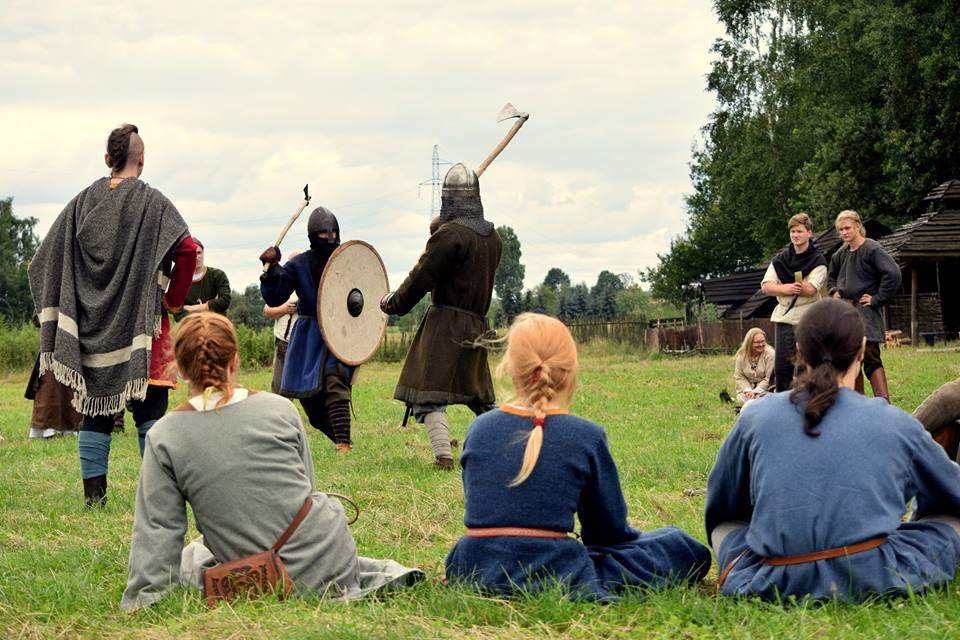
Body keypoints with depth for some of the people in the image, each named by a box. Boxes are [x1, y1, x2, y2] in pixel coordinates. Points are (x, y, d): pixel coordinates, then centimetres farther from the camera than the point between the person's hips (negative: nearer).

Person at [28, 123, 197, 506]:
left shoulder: (83, 202, 5)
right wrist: (174, 300, -5)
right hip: (140, 328, -3)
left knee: (95, 410, 9)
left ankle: (94, 492, 7)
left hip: (92, 327, 3)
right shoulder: (152, 202, -6)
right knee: (150, 409, 1)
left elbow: (45, 260, 6)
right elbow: (187, 250, -18)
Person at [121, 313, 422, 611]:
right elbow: (306, 488, 10)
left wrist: (139, 603, 2)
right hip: (330, 552, 3)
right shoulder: (279, 409, -1)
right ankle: (375, 573, 18)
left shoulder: (163, 438, -7)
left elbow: (157, 531, -6)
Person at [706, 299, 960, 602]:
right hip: (871, 582, -1)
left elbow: (720, 505, 19)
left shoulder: (757, 416, 3)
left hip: (773, 586, 1)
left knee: (725, 527, 31)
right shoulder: (896, 424, 1)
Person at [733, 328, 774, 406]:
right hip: (748, 387, 3)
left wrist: (755, 392, -20)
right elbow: (739, 377, 0)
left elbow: (769, 378, -14)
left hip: (764, 389, -3)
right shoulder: (741, 356, -2)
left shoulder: (770, 354, -13)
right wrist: (748, 390, -16)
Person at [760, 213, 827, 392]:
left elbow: (810, 289, -14)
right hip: (783, 317, 4)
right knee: (781, 365, 4)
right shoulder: (780, 259, 11)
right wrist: (787, 289, -18)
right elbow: (766, 286, 1)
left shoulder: (818, 260, -1)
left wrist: (780, 287, -7)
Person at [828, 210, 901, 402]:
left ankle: (884, 402, -19)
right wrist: (834, 291, 12)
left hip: (865, 312, -8)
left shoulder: (872, 249, -10)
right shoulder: (841, 254, 13)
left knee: (870, 357, -15)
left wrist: (877, 299, -16)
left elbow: (893, 274, -20)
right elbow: (832, 276, 32)